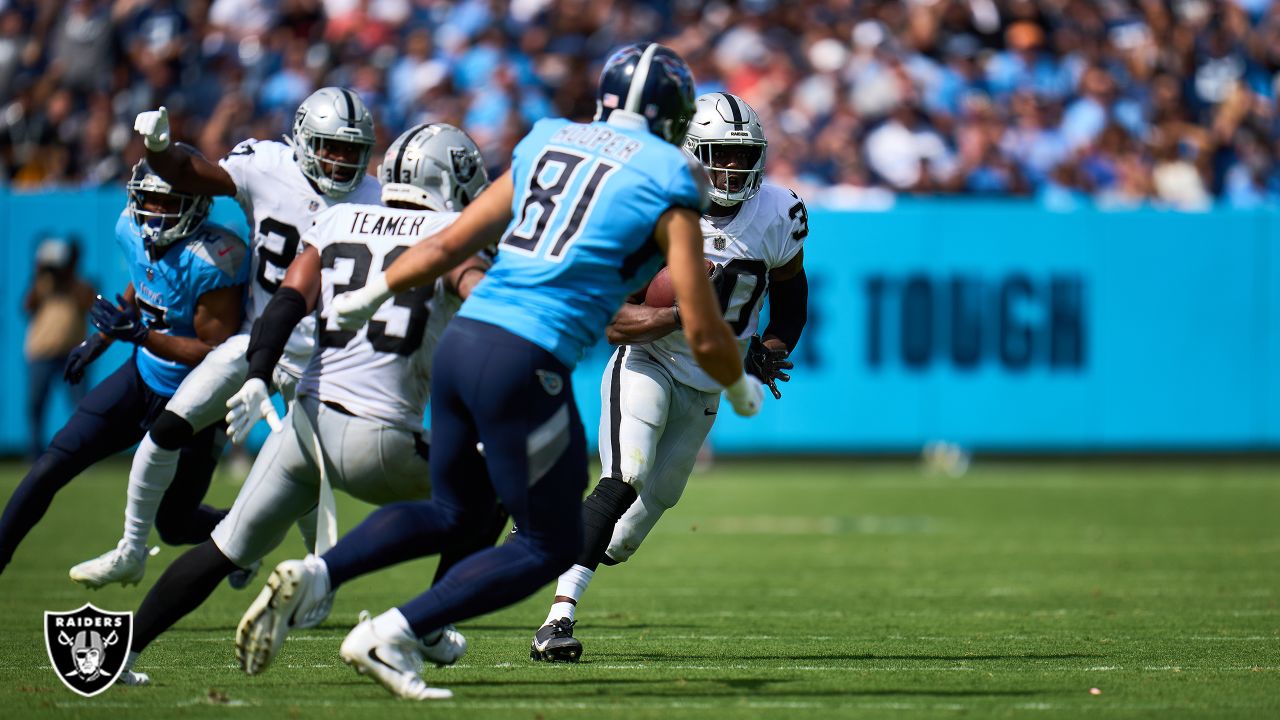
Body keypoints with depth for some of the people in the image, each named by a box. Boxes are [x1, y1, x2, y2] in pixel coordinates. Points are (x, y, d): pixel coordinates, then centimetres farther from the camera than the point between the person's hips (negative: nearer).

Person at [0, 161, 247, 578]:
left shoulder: (209, 263, -31)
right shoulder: (133, 231, -8)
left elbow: (219, 354, -28)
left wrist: (141, 335, -35)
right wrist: (99, 341, 17)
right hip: (143, 377, 6)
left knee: (173, 527, 8)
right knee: (50, 468, -1)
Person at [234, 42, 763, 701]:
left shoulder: (546, 144, 16)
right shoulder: (668, 184, 0)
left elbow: (448, 245, 22)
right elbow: (703, 335, 0)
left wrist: (370, 294, 38)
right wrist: (740, 388, 21)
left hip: (461, 340, 7)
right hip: (526, 363, -7)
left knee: (453, 510, 26)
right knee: (550, 544, 9)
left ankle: (312, 576, 7)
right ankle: (391, 635, -2)